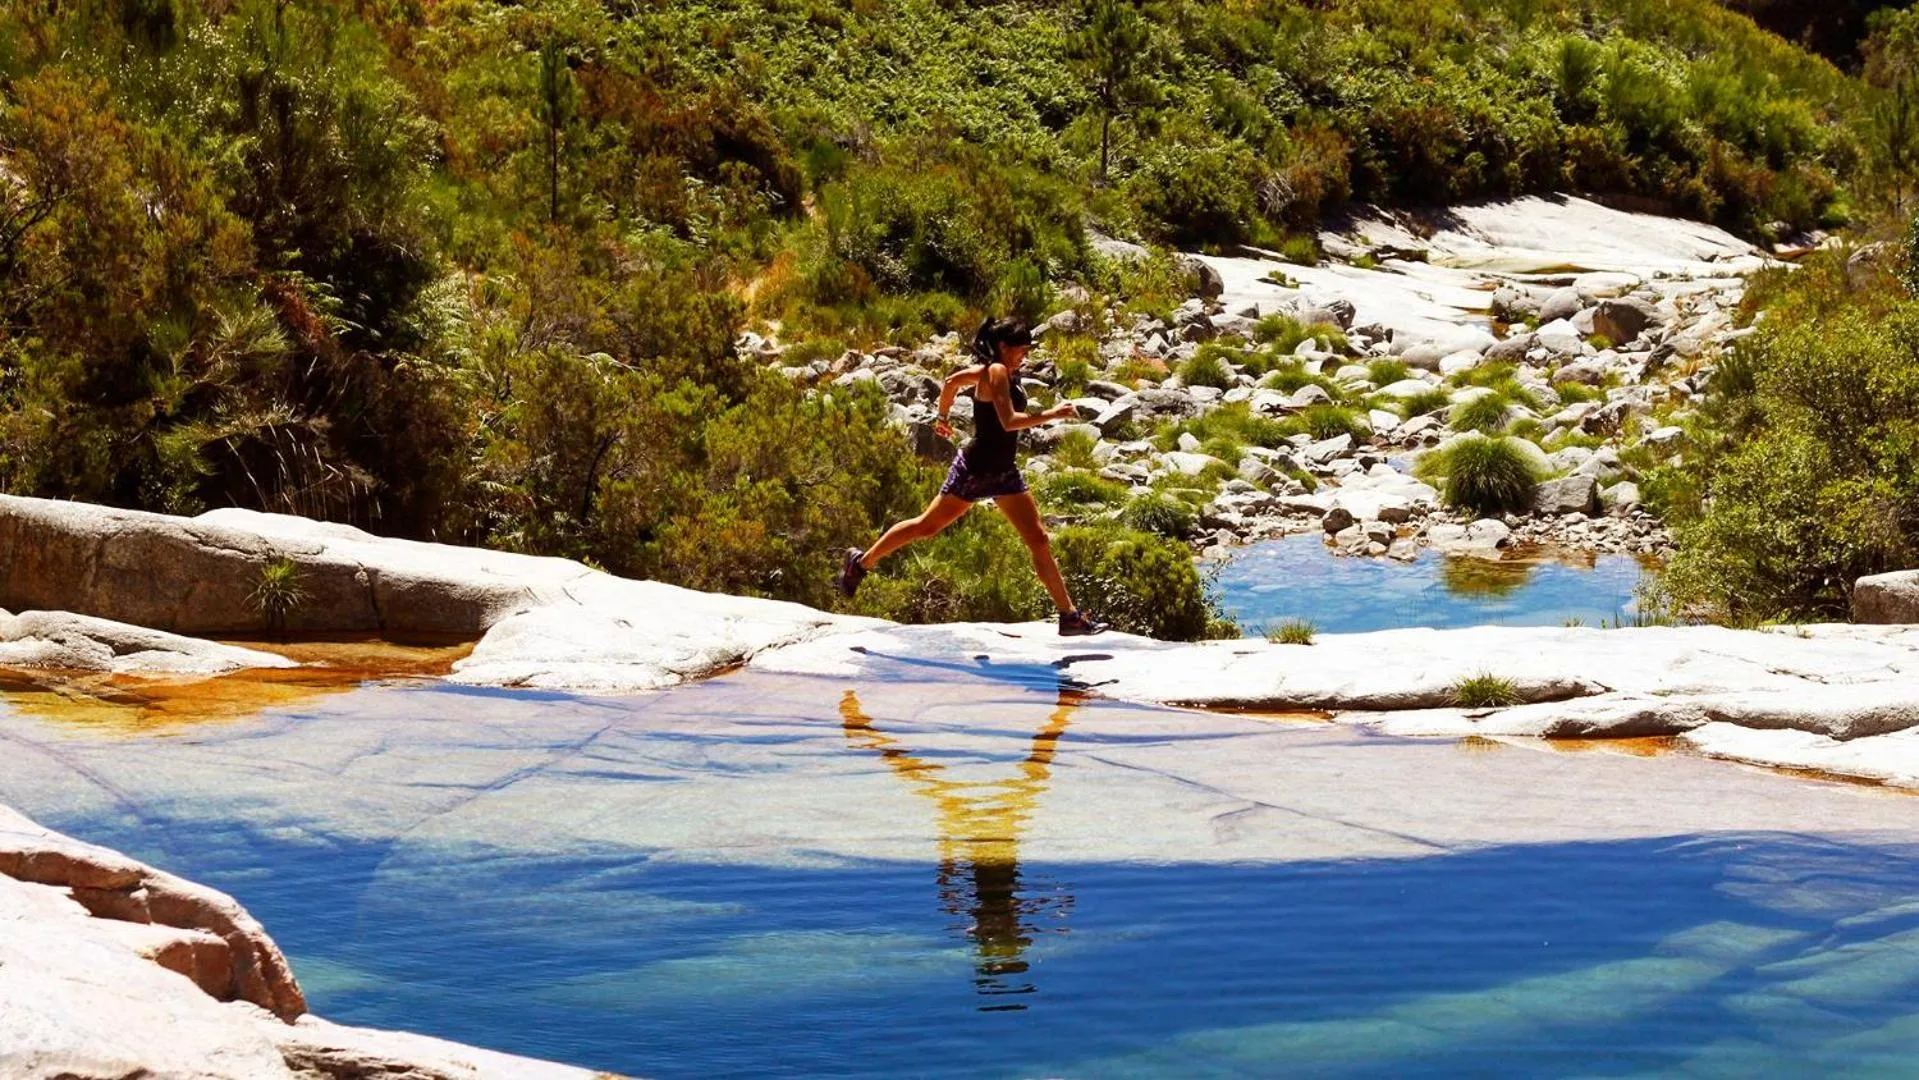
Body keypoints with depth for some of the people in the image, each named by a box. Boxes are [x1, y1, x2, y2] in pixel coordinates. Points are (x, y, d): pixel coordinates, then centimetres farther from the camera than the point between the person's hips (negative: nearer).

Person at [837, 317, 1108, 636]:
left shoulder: (996, 371, 8)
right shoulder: (996, 372, -19)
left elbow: (952, 382, 22)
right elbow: (1009, 422, -31)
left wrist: (942, 417, 33)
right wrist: (1051, 414, -27)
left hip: (1004, 472, 9)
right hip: (975, 469, -9)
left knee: (1038, 539, 1)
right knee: (927, 526, 6)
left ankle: (1069, 615, 1)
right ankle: (861, 562, 25)